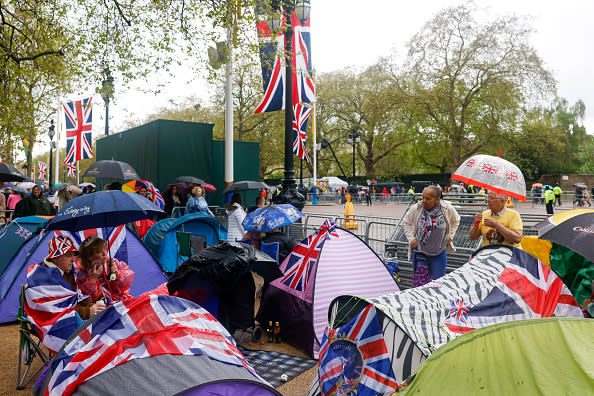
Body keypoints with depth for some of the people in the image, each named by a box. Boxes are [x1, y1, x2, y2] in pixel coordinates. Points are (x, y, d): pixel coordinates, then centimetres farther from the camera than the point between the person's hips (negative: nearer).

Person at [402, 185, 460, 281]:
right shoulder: (416, 208, -11)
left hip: (439, 253, 0)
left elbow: (456, 221, 13)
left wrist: (450, 236, 5)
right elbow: (405, 222, 5)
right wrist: (411, 238, -2)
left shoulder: (447, 208, -9)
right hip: (419, 251, 0)